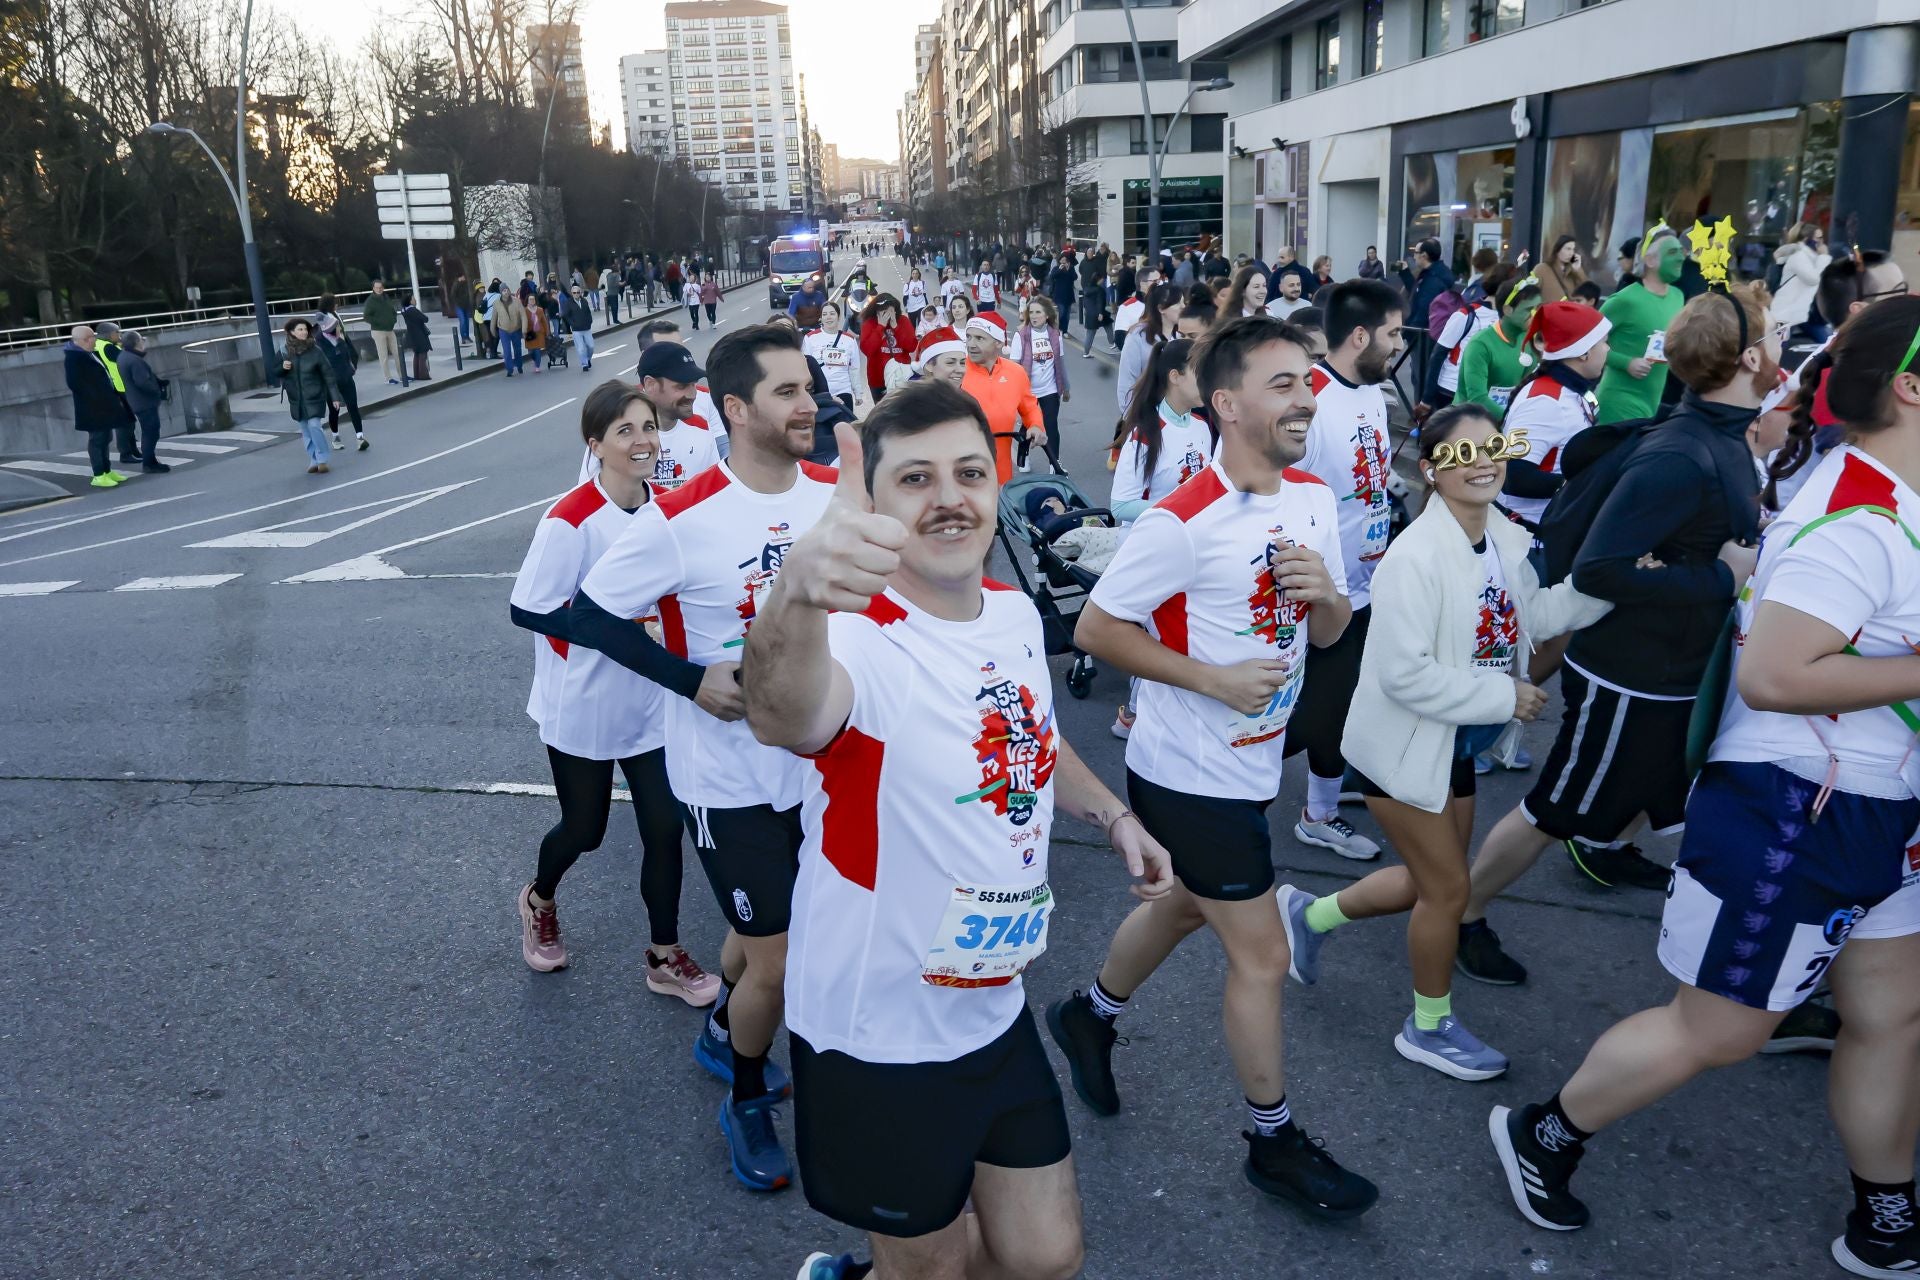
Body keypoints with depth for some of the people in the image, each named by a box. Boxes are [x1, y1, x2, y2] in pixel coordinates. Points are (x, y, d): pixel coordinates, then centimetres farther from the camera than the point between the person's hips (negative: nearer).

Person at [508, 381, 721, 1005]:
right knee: (584, 828, 13)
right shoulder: (570, 521, -21)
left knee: (665, 826, 7)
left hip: (651, 703, 4)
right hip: (583, 706, -4)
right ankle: (538, 901, 46)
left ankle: (665, 957, 25)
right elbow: (527, 609, -19)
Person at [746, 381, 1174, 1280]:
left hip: (995, 1012, 6)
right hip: (879, 1042, -6)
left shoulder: (1016, 614, -3)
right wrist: (796, 595, -70)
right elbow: (783, 718, -51)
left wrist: (1113, 816, 8)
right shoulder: (860, 637, -26)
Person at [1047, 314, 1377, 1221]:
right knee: (1261, 957, 3)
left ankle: (1088, 1016, 51)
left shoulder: (1314, 498, 1)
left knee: (1186, 907, 25)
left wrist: (1325, 592, -14)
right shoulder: (1184, 522, -23)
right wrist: (1213, 677, -23)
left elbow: (1329, 633, 9)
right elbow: (1094, 628, -19)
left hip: (1251, 764, 8)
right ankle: (1274, 1142, 25)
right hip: (1190, 775, -8)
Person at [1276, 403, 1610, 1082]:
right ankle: (1429, 1028, 30)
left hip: (1458, 743, 8)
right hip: (1403, 746, -8)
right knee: (1448, 888, 6)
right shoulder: (1416, 556, -27)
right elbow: (1406, 675, -30)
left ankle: (1310, 913, 41)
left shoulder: (1509, 541, -1)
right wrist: (1504, 697, -24)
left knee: (1432, 880, 21)